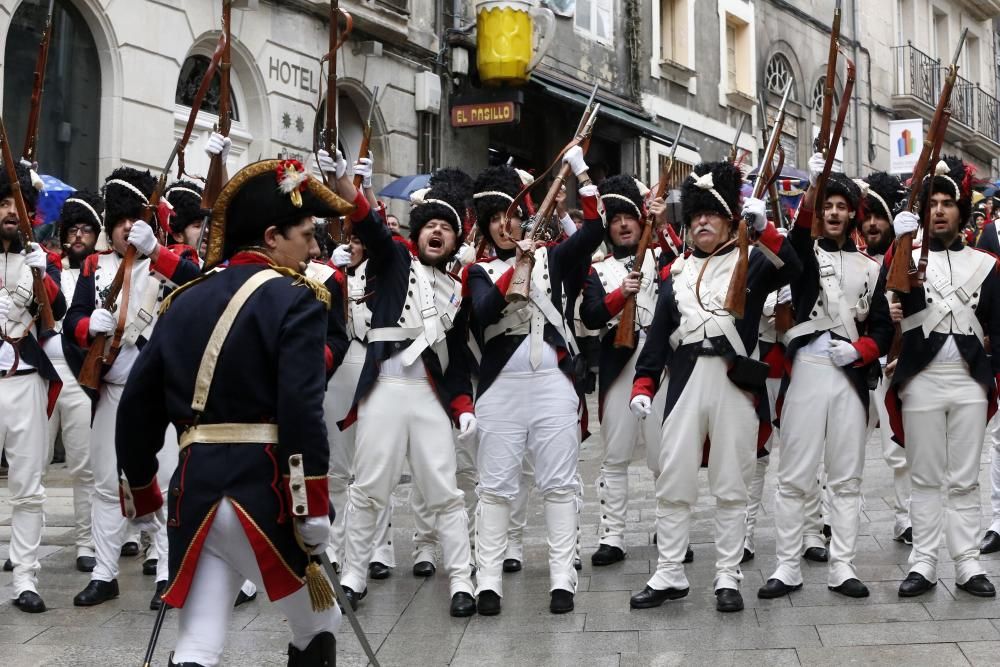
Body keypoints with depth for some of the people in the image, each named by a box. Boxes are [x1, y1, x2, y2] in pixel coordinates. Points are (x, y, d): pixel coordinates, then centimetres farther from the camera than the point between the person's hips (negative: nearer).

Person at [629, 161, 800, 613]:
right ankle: (668, 576, 14)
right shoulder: (676, 271, 15)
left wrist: (763, 228, -27)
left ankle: (728, 580, 13)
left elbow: (791, 269, -14)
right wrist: (643, 386, 2)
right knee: (673, 485, 4)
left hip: (735, 384, -3)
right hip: (685, 384, 3)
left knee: (731, 488, 5)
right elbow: (658, 334, 11)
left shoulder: (751, 261, 7)